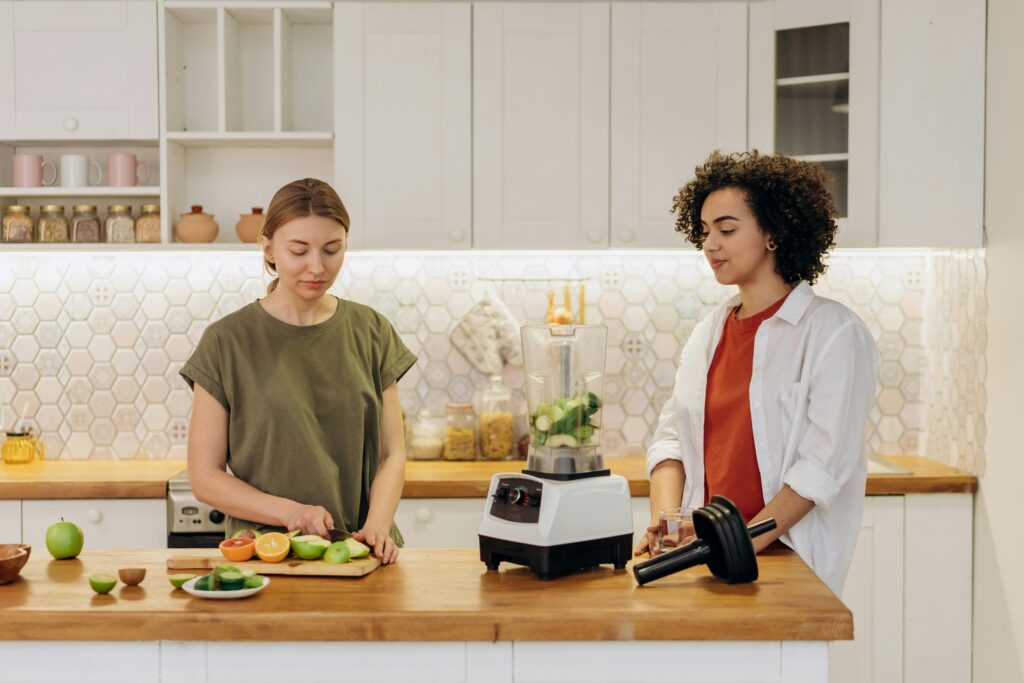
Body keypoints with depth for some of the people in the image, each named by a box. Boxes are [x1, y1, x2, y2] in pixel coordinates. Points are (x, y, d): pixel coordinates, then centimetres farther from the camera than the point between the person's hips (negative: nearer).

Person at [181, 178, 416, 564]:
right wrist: (289, 511, -13)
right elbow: (205, 477, 1)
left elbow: (391, 453, 8)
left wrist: (376, 525, -10)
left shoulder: (370, 332, 8)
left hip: (358, 551, 2)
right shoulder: (227, 341, 0)